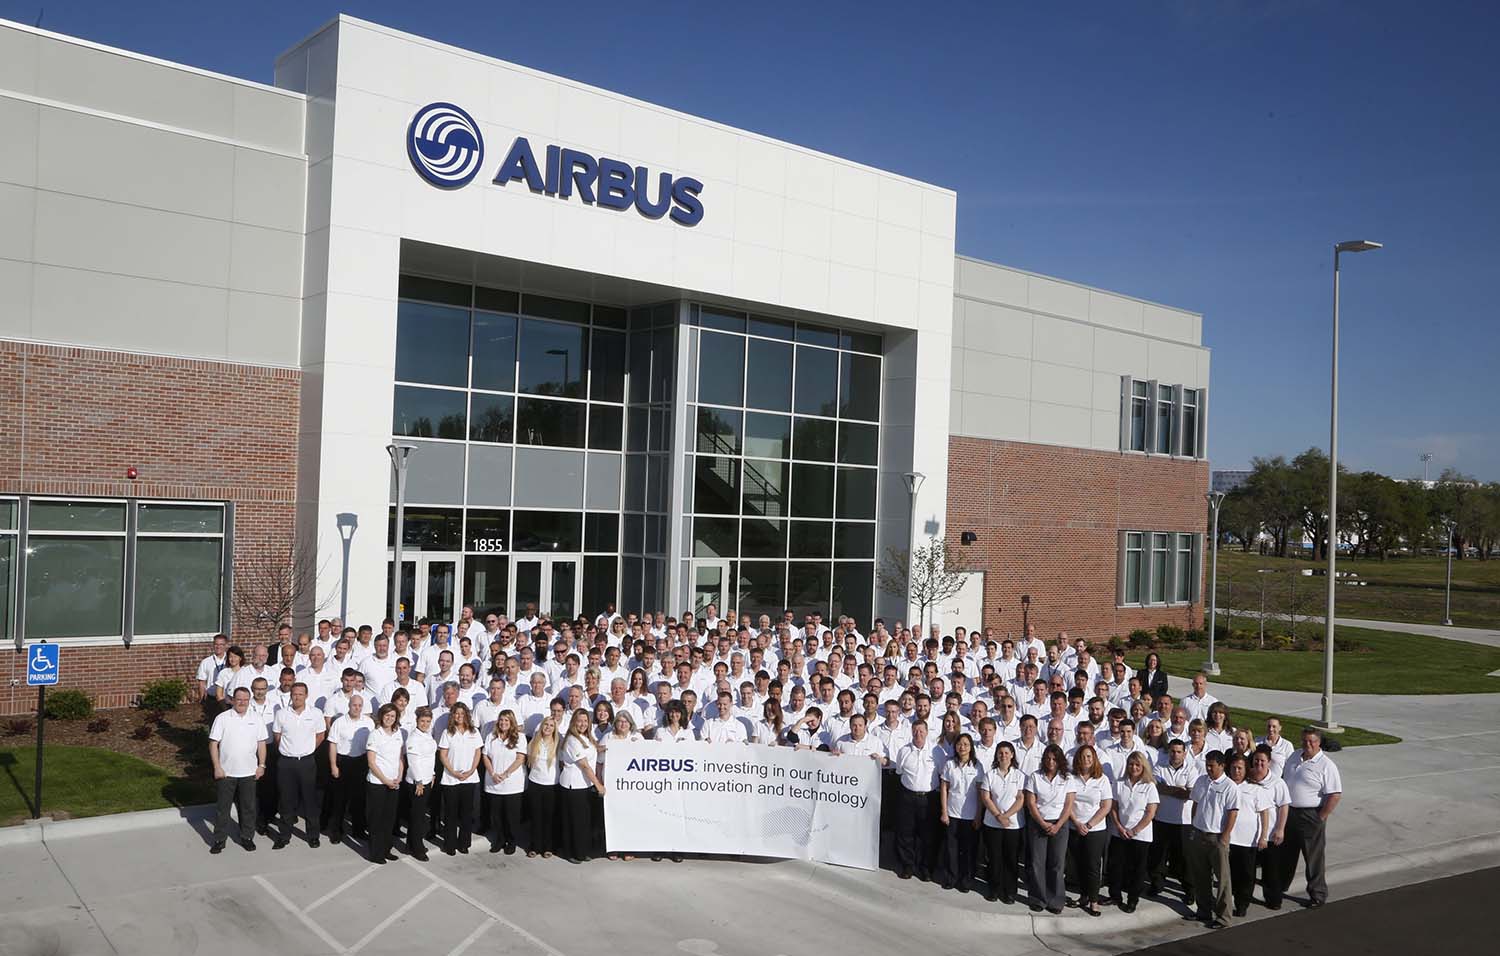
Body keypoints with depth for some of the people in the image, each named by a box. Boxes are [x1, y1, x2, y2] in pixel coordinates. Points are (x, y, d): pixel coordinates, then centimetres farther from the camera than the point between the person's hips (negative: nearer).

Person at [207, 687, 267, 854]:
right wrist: (217, 767, -10)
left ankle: (247, 837, 21)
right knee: (223, 807, 5)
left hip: (249, 772, 2)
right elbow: (213, 743, -4)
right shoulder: (222, 718, -3)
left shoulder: (256, 719, 5)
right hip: (226, 772, -2)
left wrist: (262, 765, 1)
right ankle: (219, 839, 16)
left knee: (248, 807, 9)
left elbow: (261, 743, 8)